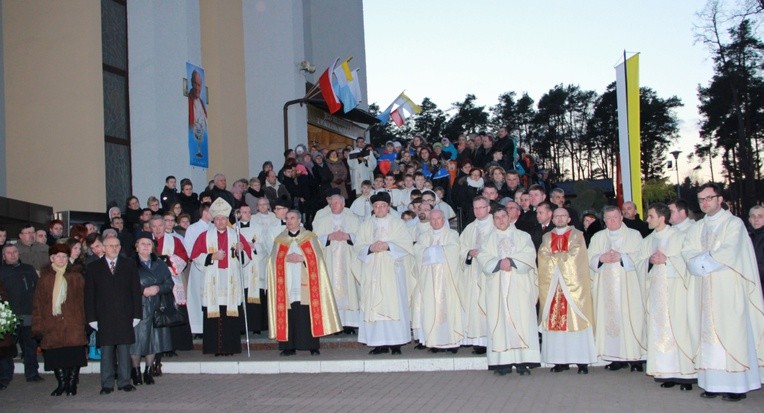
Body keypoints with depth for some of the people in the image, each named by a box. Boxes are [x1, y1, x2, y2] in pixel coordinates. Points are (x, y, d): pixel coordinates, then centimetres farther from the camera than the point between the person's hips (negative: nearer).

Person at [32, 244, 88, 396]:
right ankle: (62, 383, 18)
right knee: (55, 356, 3)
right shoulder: (45, 278, 9)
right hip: (52, 325, 1)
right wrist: (38, 325, 2)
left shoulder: (76, 277, 6)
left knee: (74, 355, -3)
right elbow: (38, 303, 8)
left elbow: (83, 300, 4)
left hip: (73, 325, -1)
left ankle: (72, 384, 11)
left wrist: (83, 321, -4)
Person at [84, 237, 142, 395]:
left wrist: (136, 314, 0)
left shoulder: (130, 265, 9)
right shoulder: (93, 267, 8)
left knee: (124, 351, 3)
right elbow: (89, 294, 5)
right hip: (104, 318, 0)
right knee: (106, 352, 2)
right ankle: (107, 384, 8)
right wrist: (92, 318, -2)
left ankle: (124, 382, 12)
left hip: (125, 317, 1)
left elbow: (136, 291, 7)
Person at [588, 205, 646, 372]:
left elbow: (640, 257, -2)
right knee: (610, 318, -4)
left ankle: (634, 356, -5)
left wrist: (621, 257, -15)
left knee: (630, 318, -9)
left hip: (628, 286, -3)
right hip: (606, 286, 3)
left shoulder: (634, 235, 8)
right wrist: (601, 258, -9)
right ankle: (616, 357, -1)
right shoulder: (598, 237, 18)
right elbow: (590, 259, 11)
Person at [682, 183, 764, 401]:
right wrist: (708, 259, -13)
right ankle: (713, 383, 6)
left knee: (730, 333, -6)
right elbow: (688, 253, 4)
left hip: (728, 289, -5)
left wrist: (703, 260, -7)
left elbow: (728, 253, -15)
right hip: (705, 291, 5)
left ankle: (737, 385, -2)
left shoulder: (734, 223, -2)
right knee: (708, 334, 3)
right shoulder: (696, 228, 16)